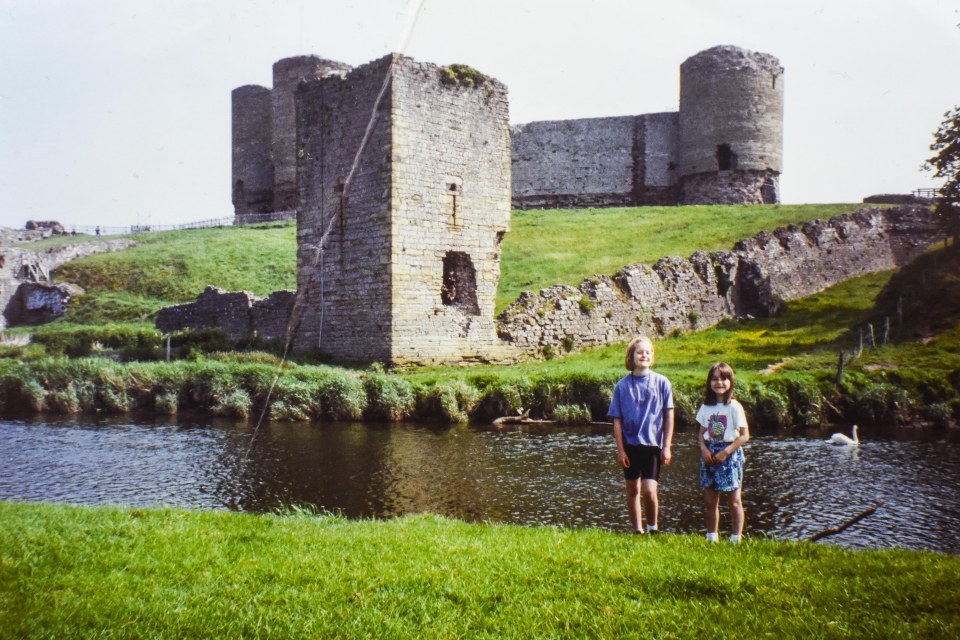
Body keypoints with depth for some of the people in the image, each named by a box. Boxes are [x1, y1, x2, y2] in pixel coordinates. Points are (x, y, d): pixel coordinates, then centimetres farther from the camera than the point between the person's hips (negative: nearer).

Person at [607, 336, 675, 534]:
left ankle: (653, 528, 10)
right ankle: (637, 530, 25)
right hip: (630, 444, 2)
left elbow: (669, 416, 2)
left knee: (649, 490, -12)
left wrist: (666, 446, -2)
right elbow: (617, 420, 1)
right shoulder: (622, 386, -1)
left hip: (653, 444, -2)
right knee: (633, 490, 11)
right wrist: (620, 450, -3)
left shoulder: (662, 383, -1)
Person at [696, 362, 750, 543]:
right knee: (710, 501, 8)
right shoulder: (706, 406, 6)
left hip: (729, 454, -4)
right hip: (709, 454, 4)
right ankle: (712, 537, 19)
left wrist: (726, 452, -15)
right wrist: (704, 449, -8)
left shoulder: (734, 407, -8)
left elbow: (745, 436, -9)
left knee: (734, 500, 1)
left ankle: (736, 539, 9)